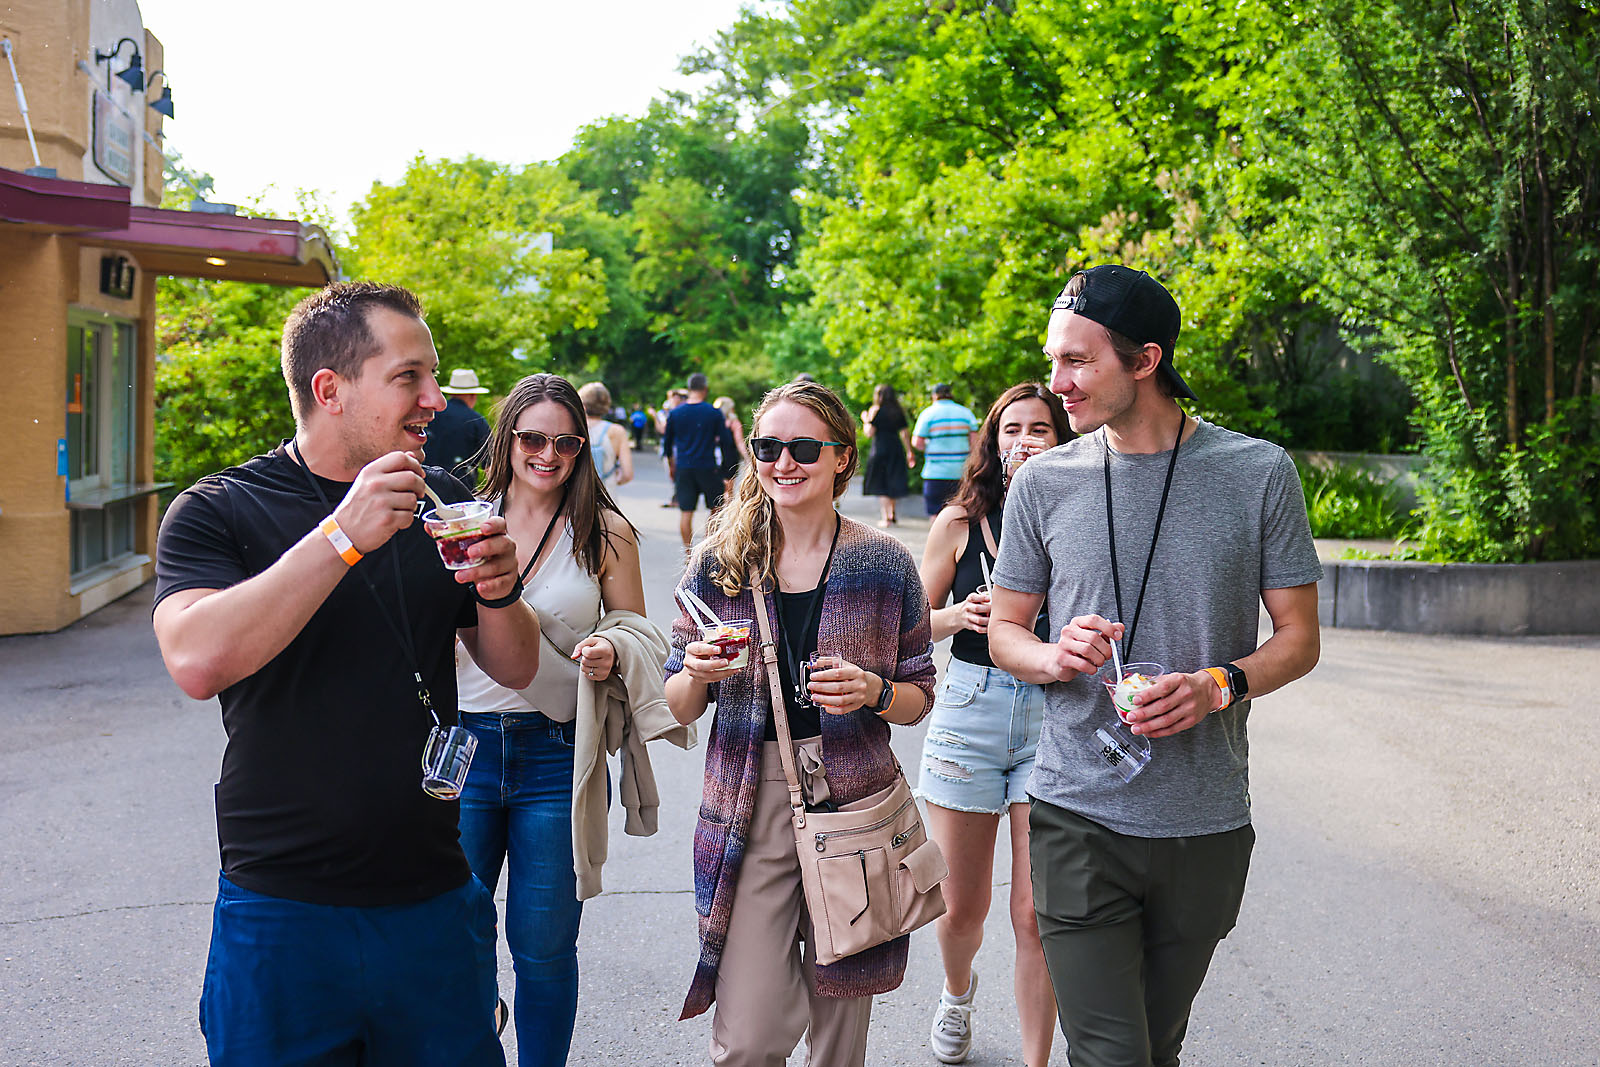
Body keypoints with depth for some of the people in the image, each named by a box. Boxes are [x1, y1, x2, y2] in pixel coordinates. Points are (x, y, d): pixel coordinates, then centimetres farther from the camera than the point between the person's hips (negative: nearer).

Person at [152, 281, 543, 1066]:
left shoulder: (441, 501, 6)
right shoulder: (218, 512, -7)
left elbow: (515, 669, 10)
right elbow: (197, 662, -25)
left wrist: (498, 590, -11)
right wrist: (343, 537, -27)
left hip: (437, 901, 4)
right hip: (284, 913, -4)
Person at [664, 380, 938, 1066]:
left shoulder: (884, 564, -1)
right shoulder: (718, 563, 0)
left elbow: (919, 696, 6)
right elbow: (679, 708, 5)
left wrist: (872, 693, -15)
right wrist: (697, 675, -17)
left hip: (852, 802, 1)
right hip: (750, 808, 0)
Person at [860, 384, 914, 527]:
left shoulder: (876, 410, -6)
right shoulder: (899, 412, 9)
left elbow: (869, 432, -10)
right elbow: (905, 433, 9)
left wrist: (865, 420, 8)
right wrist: (909, 452, 13)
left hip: (880, 450, -5)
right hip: (897, 450, 5)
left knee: (881, 486, 0)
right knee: (893, 483, 14)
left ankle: (885, 518, -4)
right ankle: (892, 514, 20)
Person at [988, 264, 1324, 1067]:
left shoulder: (1258, 473, -2)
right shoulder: (1045, 482, 1)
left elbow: (1298, 639, 3)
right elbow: (1004, 632, 10)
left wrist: (1218, 685, -17)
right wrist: (1055, 656, -13)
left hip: (1207, 824, 1)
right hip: (1078, 819, 0)